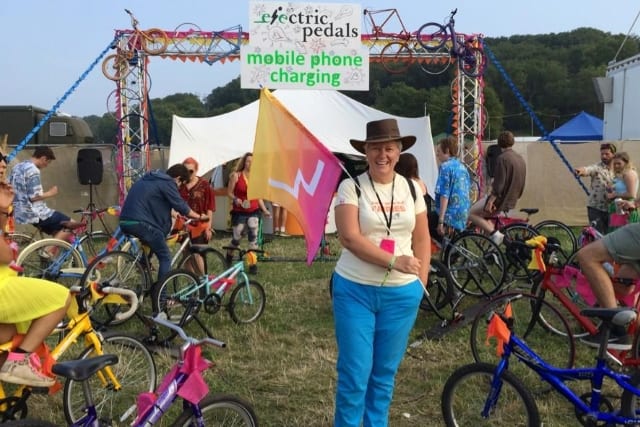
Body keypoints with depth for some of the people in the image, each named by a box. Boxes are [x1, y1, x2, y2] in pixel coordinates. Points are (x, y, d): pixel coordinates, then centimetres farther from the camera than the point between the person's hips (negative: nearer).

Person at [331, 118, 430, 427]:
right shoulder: (351, 187, -7)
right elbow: (350, 238, -17)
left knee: (385, 372, 15)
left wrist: (420, 284, 2)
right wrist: (394, 261, -22)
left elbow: (422, 240, 9)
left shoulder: (412, 189, 6)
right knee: (354, 372, 3)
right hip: (355, 291, -3)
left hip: (402, 294, 4)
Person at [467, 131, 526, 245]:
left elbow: (499, 184, -22)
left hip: (500, 199, -9)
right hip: (511, 201, 9)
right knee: (483, 214, 26)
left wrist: (490, 201, -20)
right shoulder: (520, 159, 10)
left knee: (471, 213, 0)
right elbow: (520, 184, 16)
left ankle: (494, 233, -12)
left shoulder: (502, 158, -17)